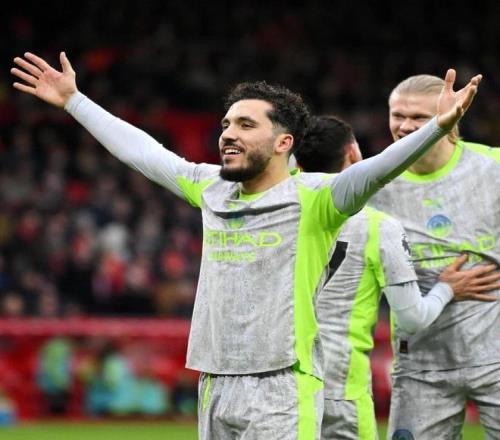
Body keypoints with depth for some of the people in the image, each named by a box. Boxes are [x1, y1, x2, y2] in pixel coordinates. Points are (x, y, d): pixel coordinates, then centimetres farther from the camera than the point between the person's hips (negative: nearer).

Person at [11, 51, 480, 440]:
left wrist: (437, 126, -39)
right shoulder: (211, 189, 12)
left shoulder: (313, 198, -7)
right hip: (214, 389, 7)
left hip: (282, 393, -7)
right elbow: (139, 150, 23)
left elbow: (373, 170, -23)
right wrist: (73, 100, 31)